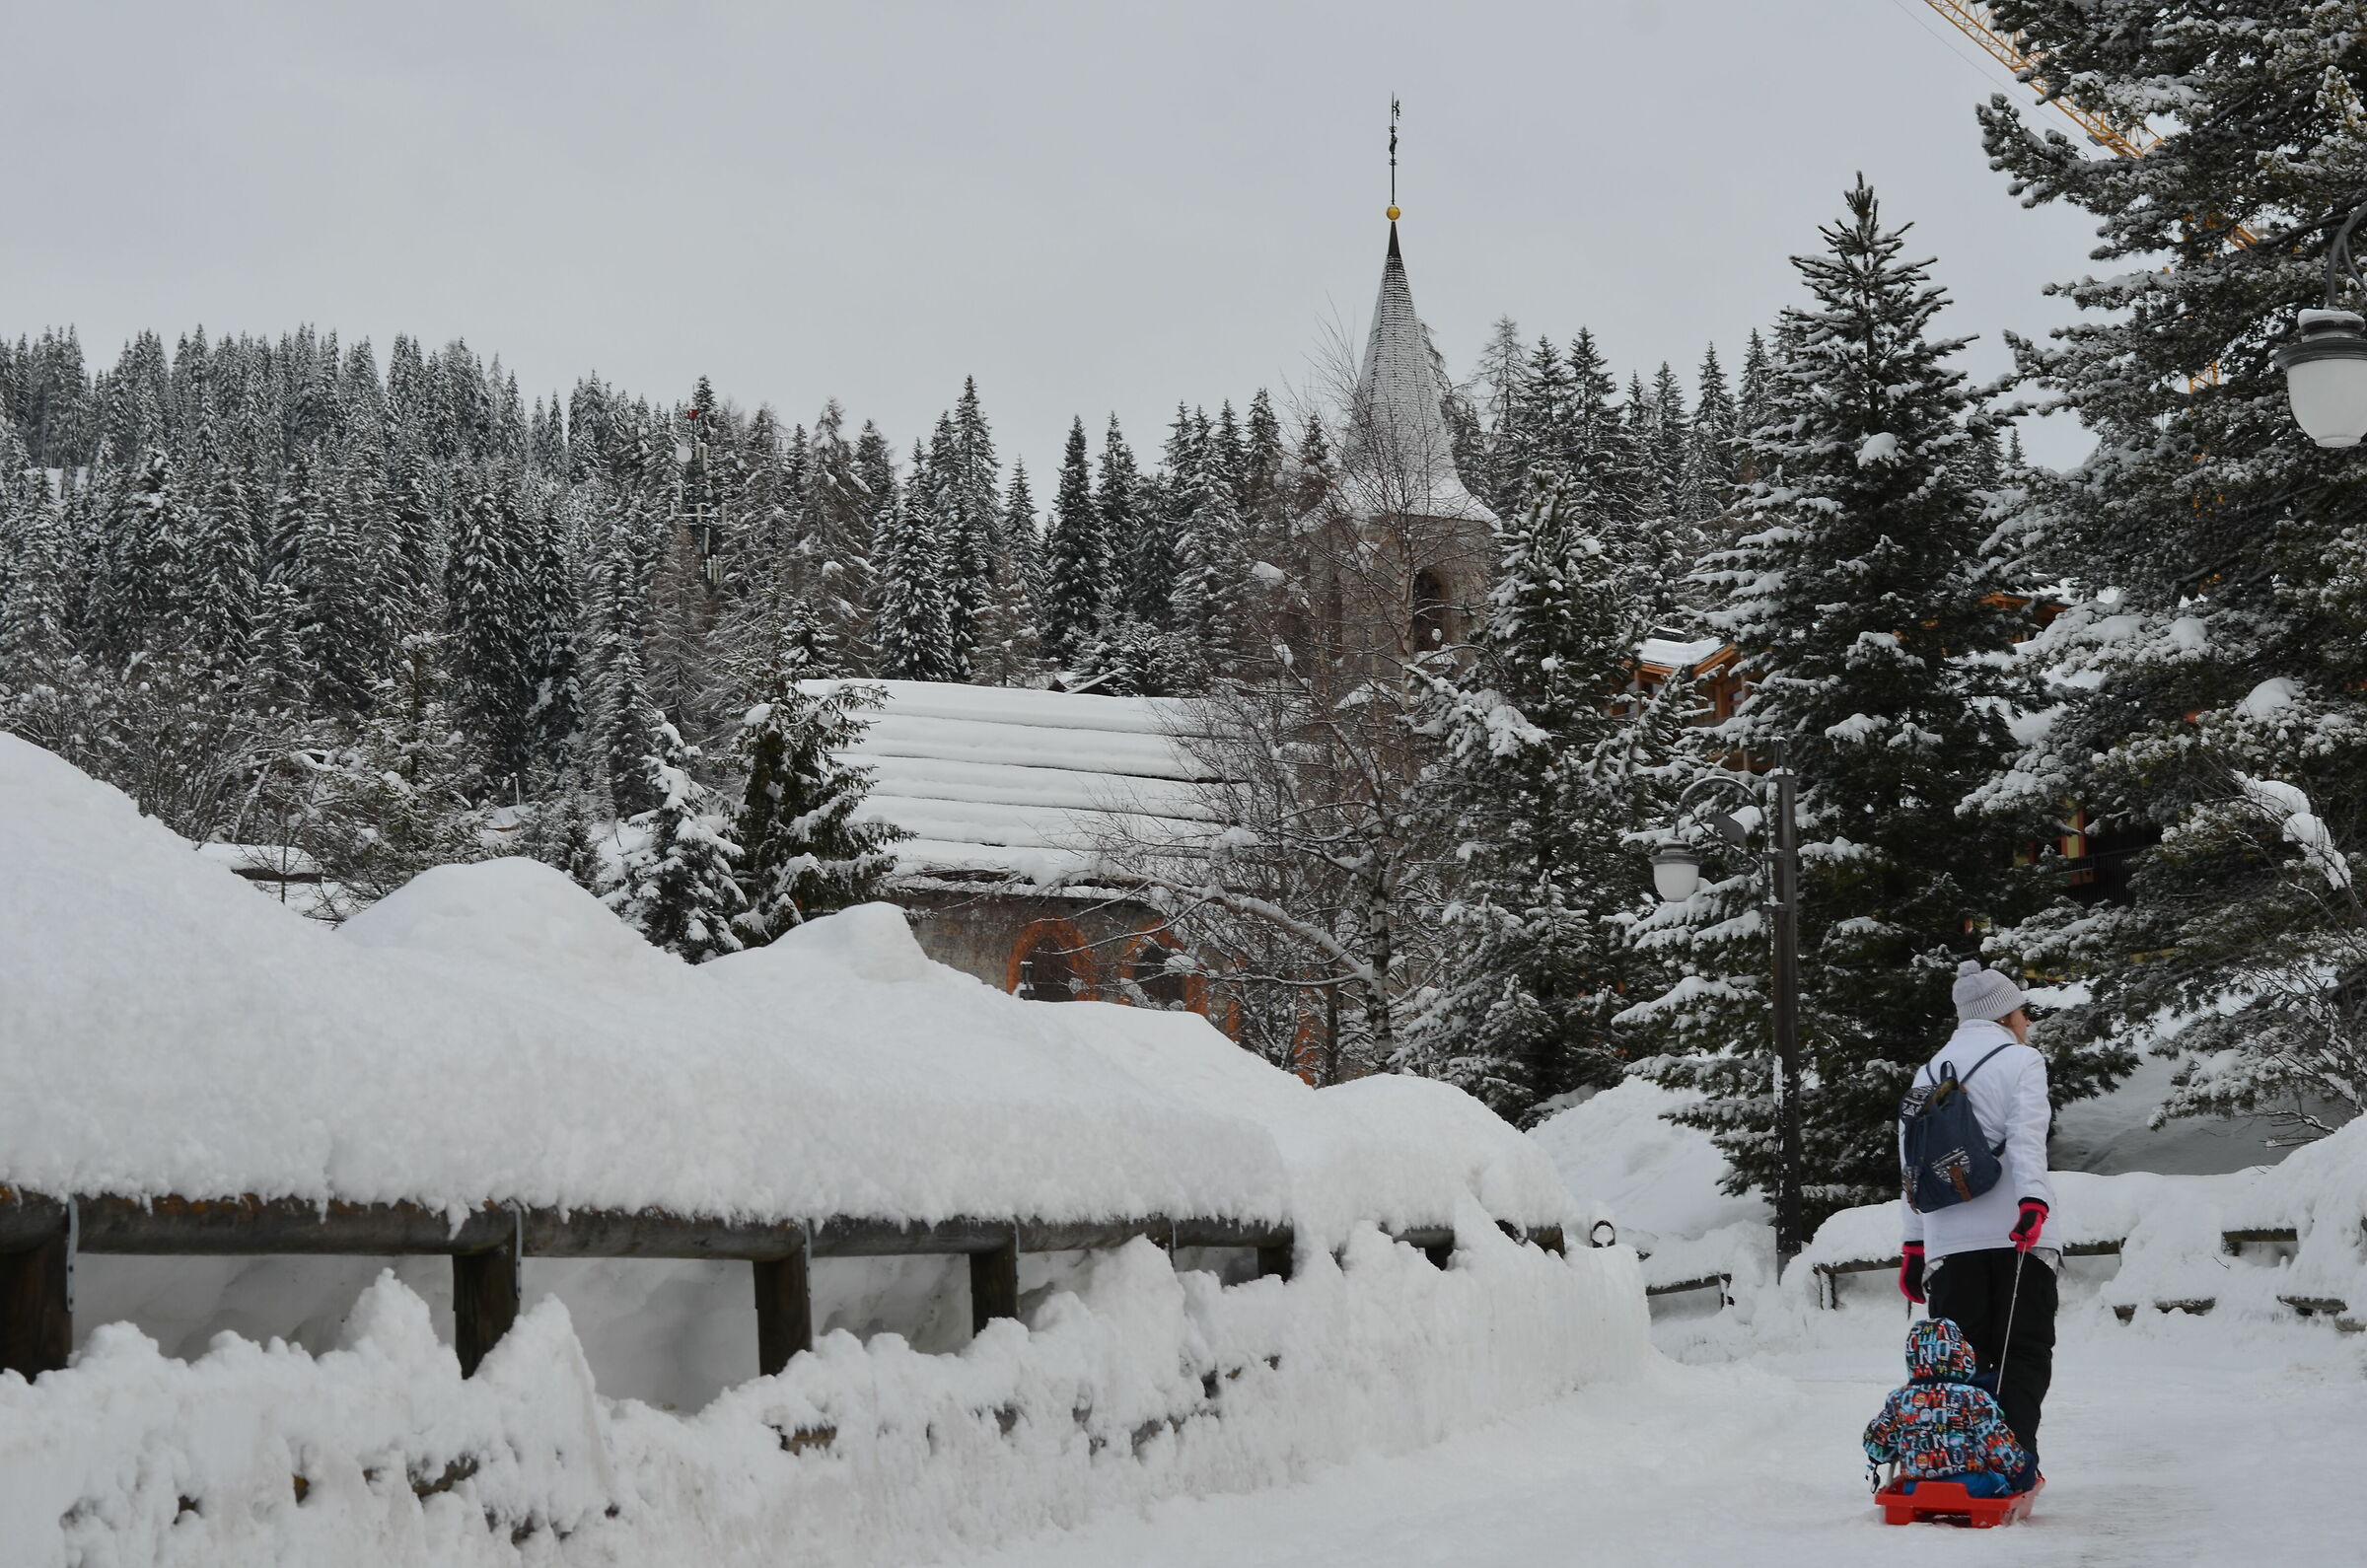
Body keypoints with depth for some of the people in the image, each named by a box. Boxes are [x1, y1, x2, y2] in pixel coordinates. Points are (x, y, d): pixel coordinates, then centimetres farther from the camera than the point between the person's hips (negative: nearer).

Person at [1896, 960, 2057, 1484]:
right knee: (2023, 1358, 1)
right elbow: (2026, 1136, -14)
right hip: (2016, 1236, -4)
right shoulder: (2021, 1061, 4)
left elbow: (1912, 1164, 17)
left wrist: (1912, 1244, 18)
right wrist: (2033, 1201, -26)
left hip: (1947, 1240, 4)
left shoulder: (1928, 1073, 19)